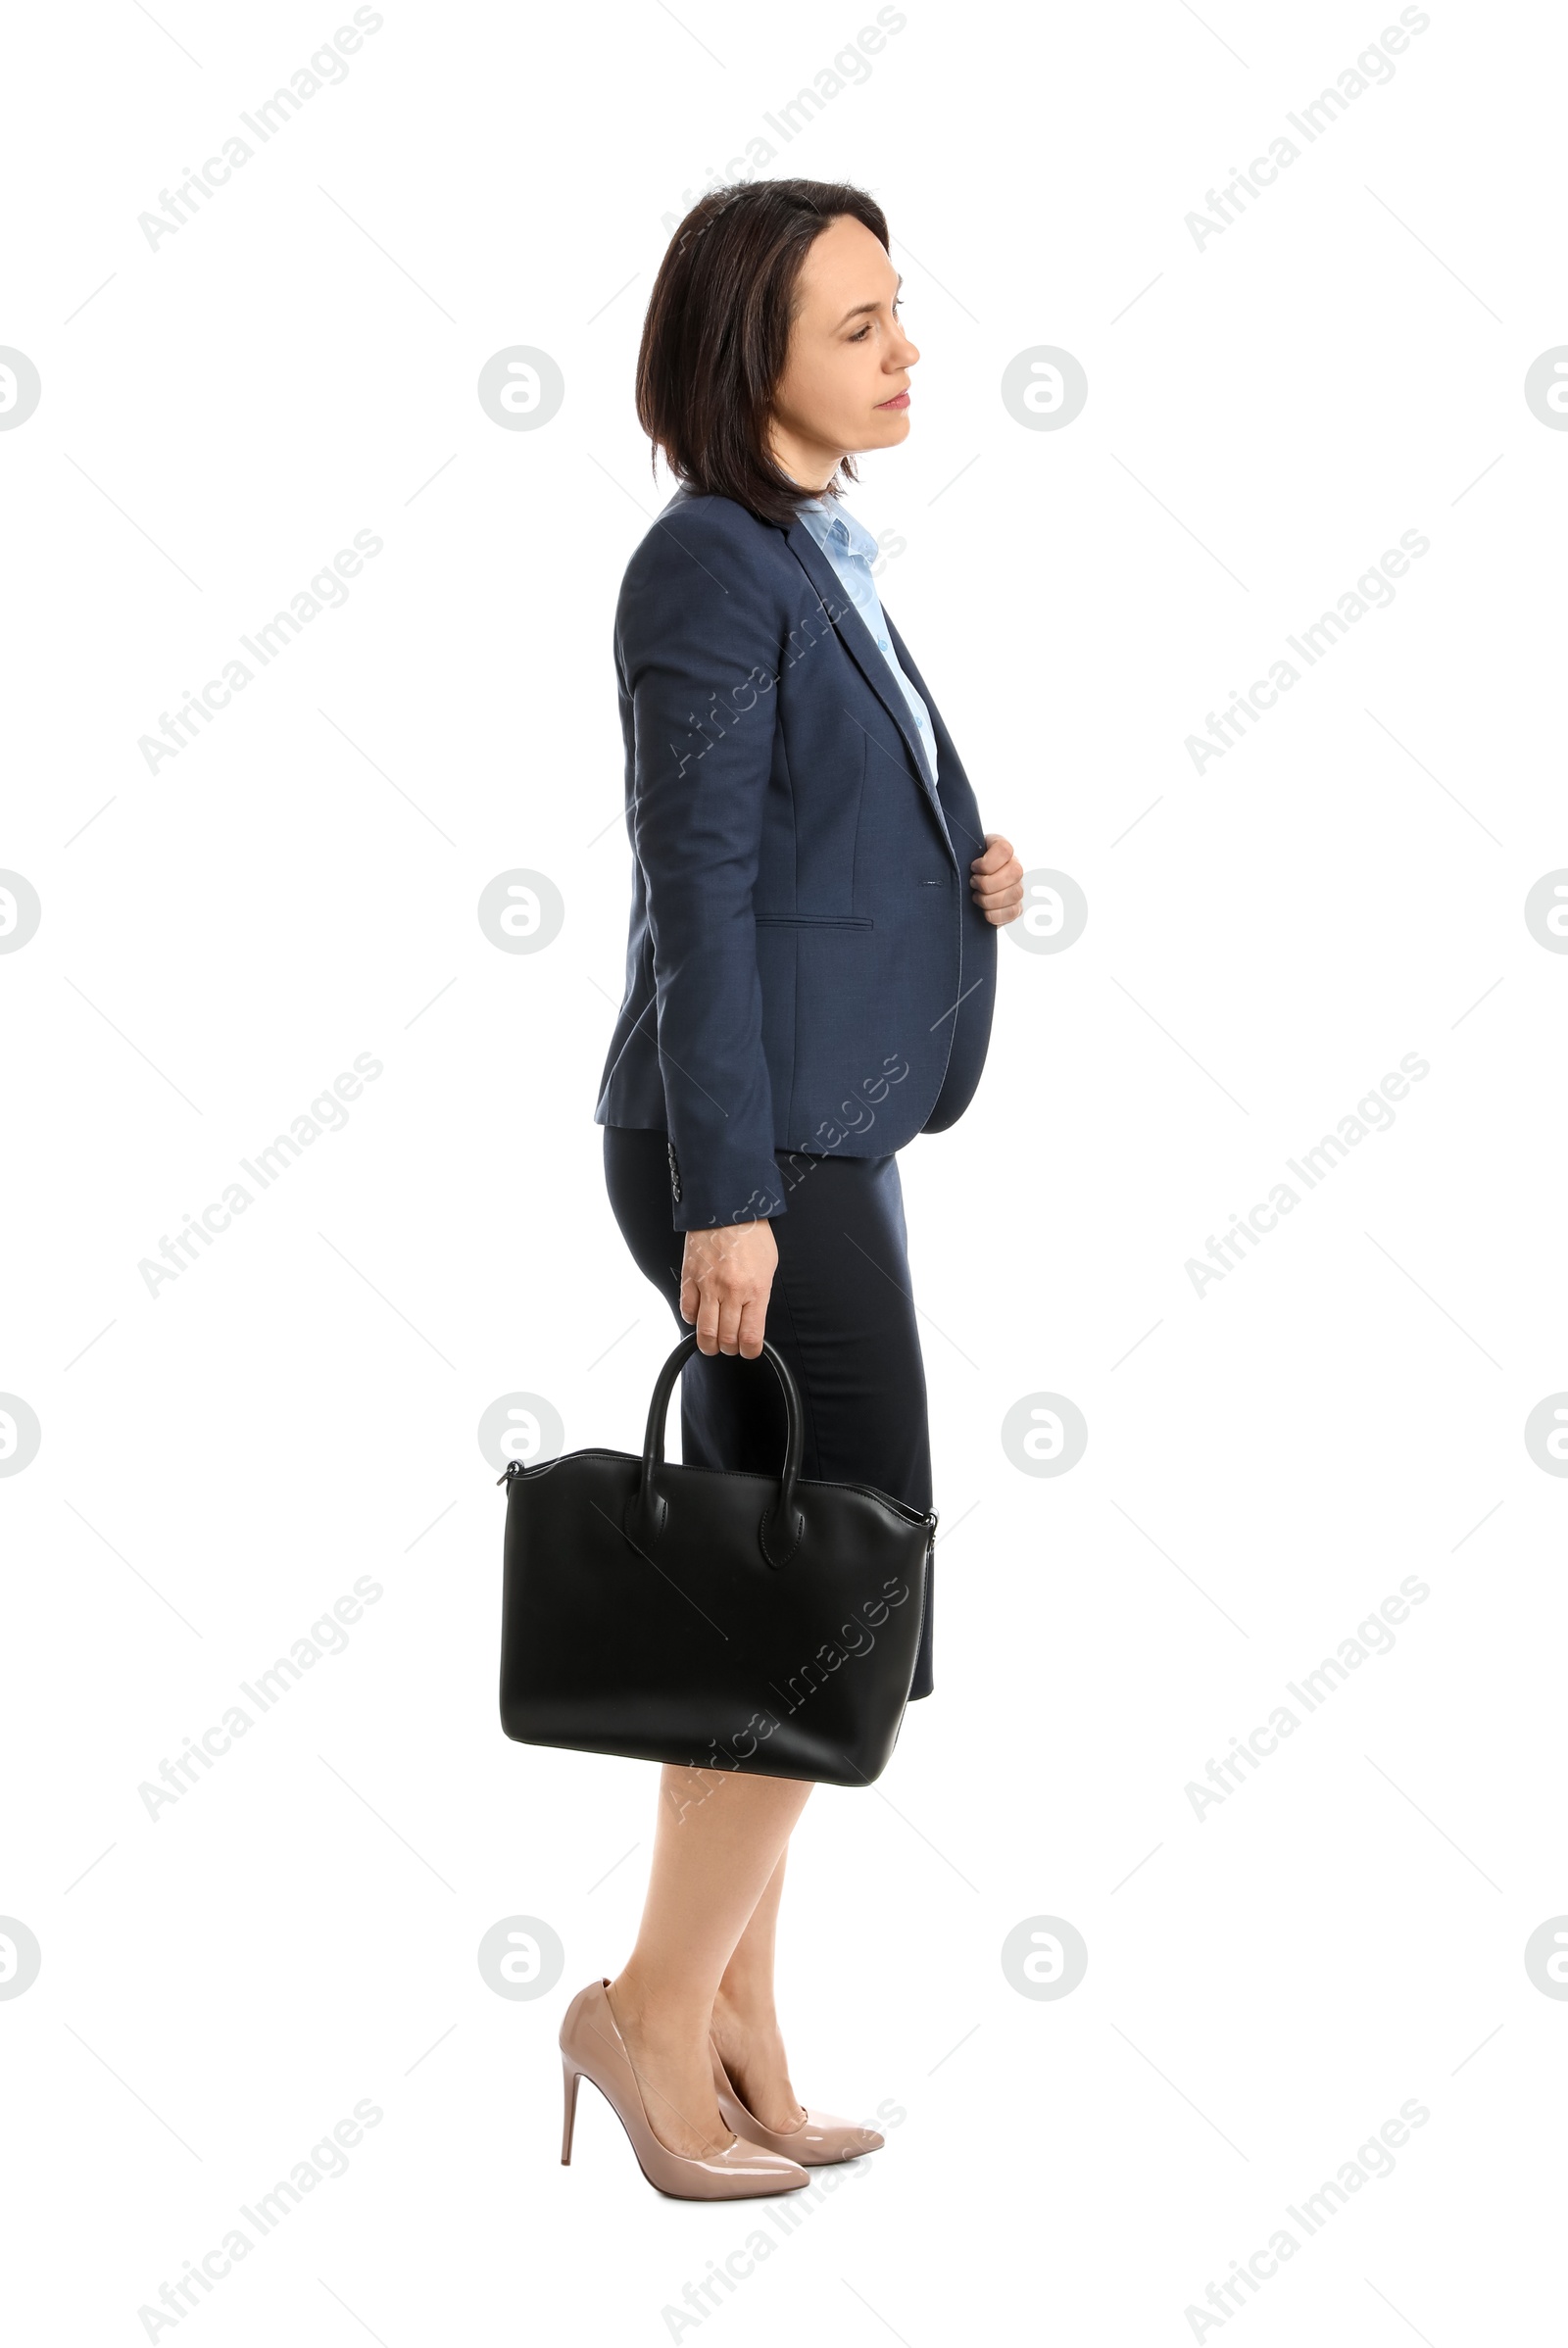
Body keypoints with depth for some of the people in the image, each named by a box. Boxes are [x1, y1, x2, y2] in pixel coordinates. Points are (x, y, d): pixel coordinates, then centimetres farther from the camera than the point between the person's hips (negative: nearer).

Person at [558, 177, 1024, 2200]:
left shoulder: (818, 559, 16)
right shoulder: (708, 563, -11)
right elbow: (697, 895, -16)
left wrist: (962, 876, 3)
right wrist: (728, 1195, -20)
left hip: (819, 1136, 9)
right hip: (757, 1146, -9)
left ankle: (737, 2030, 19)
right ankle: (657, 2007, 6)